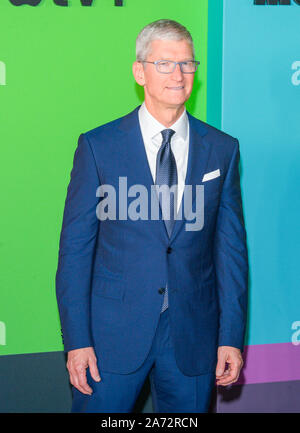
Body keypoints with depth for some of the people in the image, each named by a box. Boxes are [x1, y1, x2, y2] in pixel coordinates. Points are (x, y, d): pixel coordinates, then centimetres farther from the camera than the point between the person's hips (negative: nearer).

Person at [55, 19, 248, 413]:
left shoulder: (222, 149, 5)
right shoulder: (98, 146, -2)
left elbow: (231, 247, 5)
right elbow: (75, 248, -2)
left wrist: (231, 336, 1)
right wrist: (77, 340, -7)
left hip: (193, 336, 2)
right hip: (113, 334, -2)